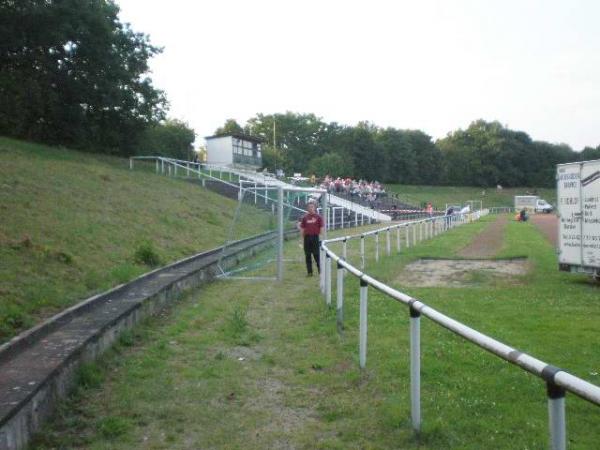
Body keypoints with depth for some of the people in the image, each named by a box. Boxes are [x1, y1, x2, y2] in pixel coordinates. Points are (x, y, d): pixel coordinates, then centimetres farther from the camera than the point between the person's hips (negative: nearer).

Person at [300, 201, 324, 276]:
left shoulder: (318, 217, 0)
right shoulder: (305, 217, 8)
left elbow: (321, 228, 0)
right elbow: (302, 228, 10)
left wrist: (319, 235, -3)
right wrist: (303, 237, 3)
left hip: (315, 237, -3)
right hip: (307, 237, 3)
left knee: (316, 254, -1)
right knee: (308, 255, 6)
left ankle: (320, 269, 14)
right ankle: (309, 272, 13)